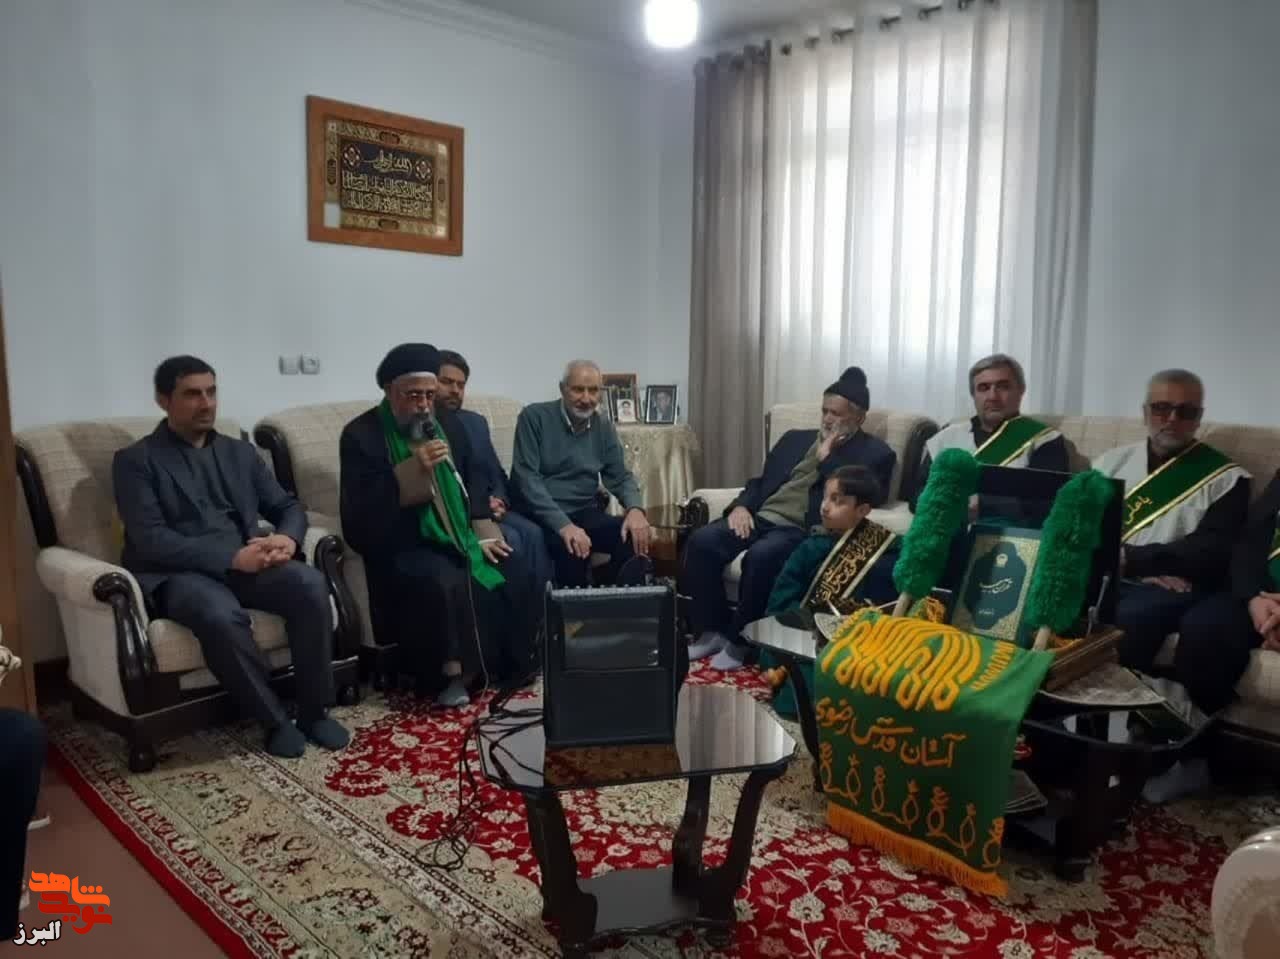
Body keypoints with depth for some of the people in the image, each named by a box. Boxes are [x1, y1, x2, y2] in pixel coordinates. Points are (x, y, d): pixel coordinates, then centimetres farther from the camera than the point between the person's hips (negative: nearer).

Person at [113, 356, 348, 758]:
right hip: (179, 573, -4)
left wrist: (287, 538, -10)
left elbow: (288, 506, 16)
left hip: (246, 563, 4)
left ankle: (314, 710, -13)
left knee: (311, 583, -26)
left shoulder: (240, 452, 18)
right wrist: (231, 556, -22)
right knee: (221, 615, -37)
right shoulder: (135, 461, 2)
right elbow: (150, 540, -10)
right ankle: (274, 719, -16)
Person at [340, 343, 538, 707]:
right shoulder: (361, 435, -9)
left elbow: (473, 478, 16)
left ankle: (509, 664, 5)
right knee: (444, 583, -35)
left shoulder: (448, 422, 8)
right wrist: (412, 469, -26)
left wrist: (484, 532, 2)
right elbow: (358, 510, -17)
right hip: (403, 545, -5)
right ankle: (454, 672, -12)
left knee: (516, 573, -15)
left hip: (457, 533, 6)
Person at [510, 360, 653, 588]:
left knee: (635, 536, -23)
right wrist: (563, 525, -28)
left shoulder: (604, 427, 8)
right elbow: (527, 478, -16)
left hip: (586, 513, 5)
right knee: (573, 546, -35)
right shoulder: (534, 417, -7)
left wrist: (635, 509, -15)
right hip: (542, 515, -4)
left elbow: (620, 477, 9)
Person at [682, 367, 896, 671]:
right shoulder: (796, 438, 23)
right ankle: (711, 631, -6)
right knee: (701, 541, -19)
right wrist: (741, 506, 0)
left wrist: (826, 457, -5)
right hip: (761, 517, 6)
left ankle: (740, 640, -14)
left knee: (761, 556, -35)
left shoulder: (875, 453, 7)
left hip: (805, 530, -5)